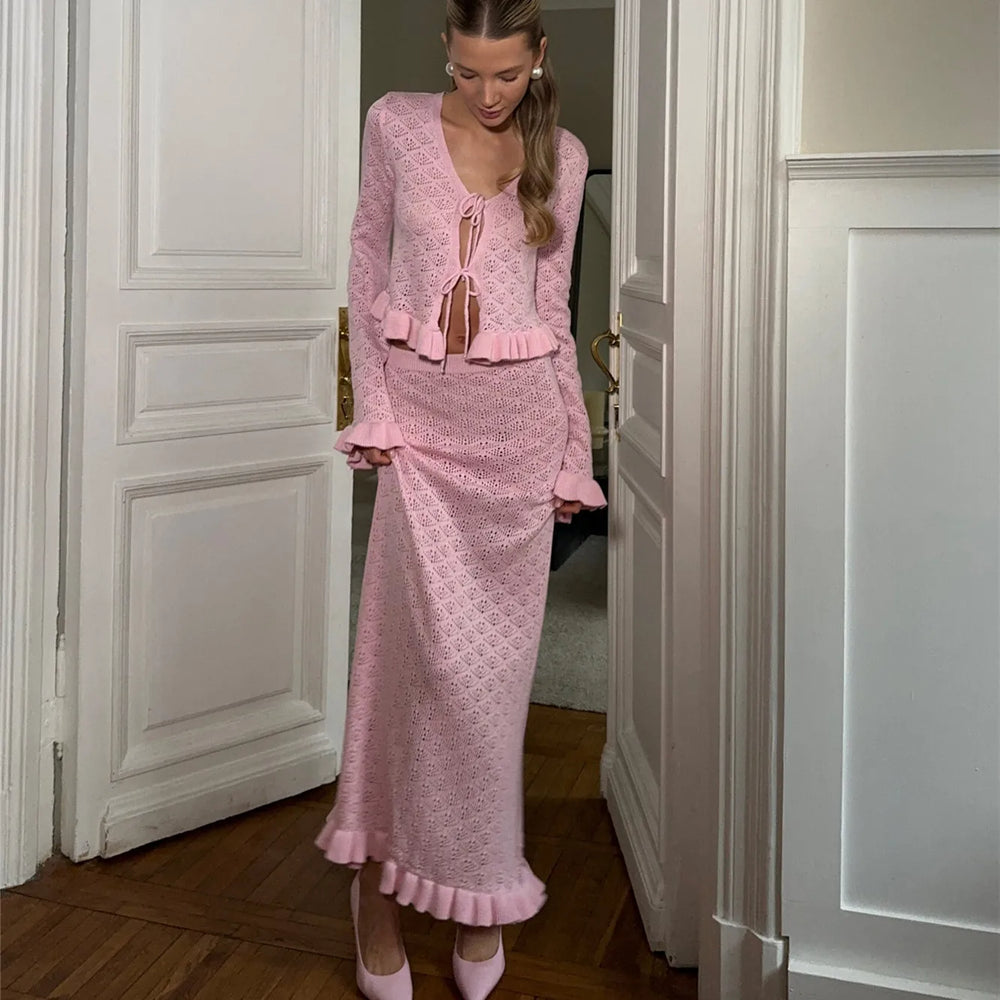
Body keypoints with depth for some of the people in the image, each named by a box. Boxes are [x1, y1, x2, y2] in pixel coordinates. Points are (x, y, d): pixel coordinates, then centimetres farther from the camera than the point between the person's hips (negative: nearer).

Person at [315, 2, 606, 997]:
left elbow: (553, 309, 11)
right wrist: (373, 412, -4)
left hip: (519, 417, 2)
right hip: (422, 410, -1)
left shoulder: (561, 156, 8)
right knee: (442, 648, -11)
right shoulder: (396, 125, 3)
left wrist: (575, 450, 9)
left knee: (496, 656, 5)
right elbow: (368, 270, 6)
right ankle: (380, 880, 9)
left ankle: (475, 888, 22)